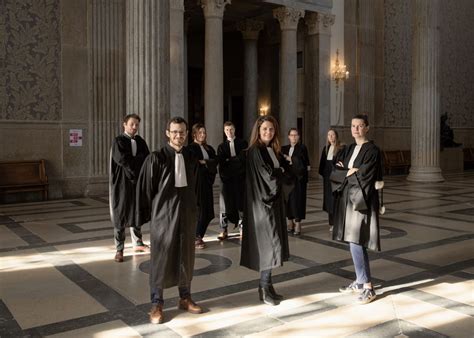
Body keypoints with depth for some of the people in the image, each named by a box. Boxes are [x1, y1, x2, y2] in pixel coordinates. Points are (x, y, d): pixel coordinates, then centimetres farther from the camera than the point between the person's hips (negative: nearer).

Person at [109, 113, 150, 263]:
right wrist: (139, 158, -7)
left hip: (138, 182, 5)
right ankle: (119, 249, 6)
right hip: (122, 183, -5)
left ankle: (137, 243, 27)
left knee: (137, 213, 12)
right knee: (120, 215, 0)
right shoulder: (118, 141, -5)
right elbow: (123, 159, -18)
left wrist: (133, 161, -12)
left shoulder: (140, 142, 9)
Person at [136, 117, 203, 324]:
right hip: (163, 215, -4)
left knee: (186, 257, 12)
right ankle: (157, 304, 17)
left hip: (187, 215, 4)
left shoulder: (191, 159, 5)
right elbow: (145, 188, -5)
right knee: (161, 259, 4)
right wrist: (148, 215, -3)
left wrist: (193, 209, 12)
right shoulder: (155, 159, -9)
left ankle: (185, 298, 28)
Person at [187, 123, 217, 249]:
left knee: (207, 211, 4)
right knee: (198, 210, -9)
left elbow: (215, 162, 4)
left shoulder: (209, 148, 18)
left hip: (207, 183, 6)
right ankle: (196, 238, 0)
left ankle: (199, 235, 16)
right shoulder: (190, 148, -2)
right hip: (196, 181, -6)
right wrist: (207, 164, -5)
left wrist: (204, 162, -10)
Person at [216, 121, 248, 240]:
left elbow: (244, 158, -5)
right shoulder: (221, 146, 14)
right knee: (225, 203, -1)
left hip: (240, 177, -1)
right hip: (227, 177, 1)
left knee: (241, 202, 1)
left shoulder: (242, 143, 8)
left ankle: (242, 228, 9)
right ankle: (223, 230, 4)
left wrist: (229, 160, -8)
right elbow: (221, 162, 1)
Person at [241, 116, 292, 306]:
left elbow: (287, 168, 8)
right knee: (269, 244, -6)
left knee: (272, 244, 9)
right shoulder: (255, 151, -13)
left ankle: (267, 285, 18)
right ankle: (264, 289, 5)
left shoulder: (273, 150, 12)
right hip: (261, 203, -8)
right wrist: (281, 172, -2)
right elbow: (268, 175, -19)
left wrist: (277, 173, -10)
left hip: (274, 200, 8)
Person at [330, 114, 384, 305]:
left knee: (356, 243, -10)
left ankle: (368, 287, -2)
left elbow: (364, 176, -19)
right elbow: (335, 173, 4)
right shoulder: (349, 150, 13)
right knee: (354, 242, 12)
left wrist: (347, 173, -6)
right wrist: (351, 172, -12)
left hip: (362, 200, -8)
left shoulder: (372, 151, -10)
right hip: (348, 199, 8)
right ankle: (360, 281, 23)